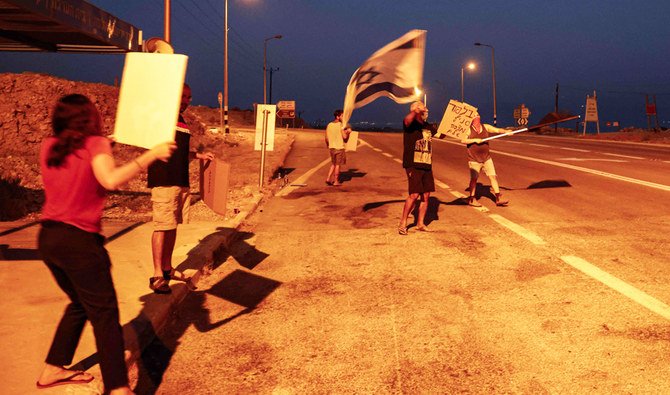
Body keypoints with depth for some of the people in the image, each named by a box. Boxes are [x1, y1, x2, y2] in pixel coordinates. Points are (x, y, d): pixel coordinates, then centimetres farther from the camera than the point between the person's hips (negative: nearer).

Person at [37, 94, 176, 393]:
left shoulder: (49, 146, 8)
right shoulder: (95, 143, -10)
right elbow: (110, 180, -29)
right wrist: (151, 154, -26)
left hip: (48, 237, 8)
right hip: (79, 241, -7)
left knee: (80, 304, 25)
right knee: (104, 313, -3)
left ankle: (53, 370, 34)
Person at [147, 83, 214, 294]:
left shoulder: (183, 122, 19)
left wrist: (200, 155, 17)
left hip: (182, 181, 8)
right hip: (163, 181, -8)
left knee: (173, 226, 13)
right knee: (162, 226, -8)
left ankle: (167, 268, 23)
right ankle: (157, 275, -2)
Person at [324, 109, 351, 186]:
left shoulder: (329, 125, 4)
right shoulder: (341, 125, -13)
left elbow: (326, 138, 7)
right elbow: (345, 137, -15)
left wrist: (328, 145, 23)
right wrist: (348, 132, 2)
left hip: (331, 147, 5)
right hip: (339, 148, -5)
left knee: (333, 164, 19)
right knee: (338, 165, 5)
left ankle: (328, 178, 10)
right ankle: (336, 181, 11)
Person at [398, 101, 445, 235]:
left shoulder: (428, 127, 16)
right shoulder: (411, 124, -6)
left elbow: (440, 135, 30)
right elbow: (407, 120, -30)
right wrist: (416, 110, -46)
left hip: (426, 166, 7)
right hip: (413, 165, -7)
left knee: (426, 195, 7)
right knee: (414, 194, -13)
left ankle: (420, 223, 19)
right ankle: (402, 224, 0)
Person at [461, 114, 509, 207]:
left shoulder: (485, 127, 6)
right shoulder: (469, 129, -6)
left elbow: (497, 130, -1)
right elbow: (463, 140, -16)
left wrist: (506, 132, -19)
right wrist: (475, 140, -22)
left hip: (486, 158, 4)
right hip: (474, 159, -4)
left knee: (493, 176, 2)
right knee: (474, 178, 0)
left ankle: (498, 198, 7)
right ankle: (472, 199, 16)